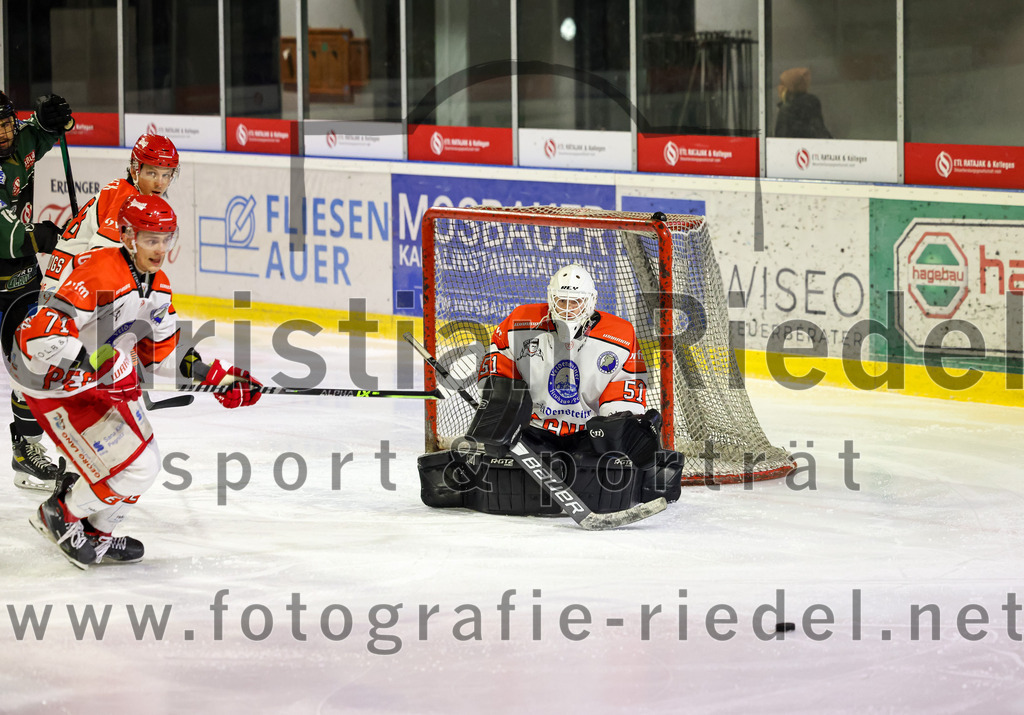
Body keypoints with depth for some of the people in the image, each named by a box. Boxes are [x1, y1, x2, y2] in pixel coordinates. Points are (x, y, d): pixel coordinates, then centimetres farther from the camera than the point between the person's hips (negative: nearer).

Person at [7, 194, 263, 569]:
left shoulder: (157, 286, 1)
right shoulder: (98, 276, -30)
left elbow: (164, 351, 13)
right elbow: (39, 337, -36)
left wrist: (218, 378, 4)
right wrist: (93, 367, -37)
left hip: (105, 378, 10)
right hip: (55, 385, -10)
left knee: (145, 463, 13)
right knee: (132, 470, -11)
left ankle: (95, 534, 32)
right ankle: (59, 516, 11)